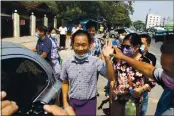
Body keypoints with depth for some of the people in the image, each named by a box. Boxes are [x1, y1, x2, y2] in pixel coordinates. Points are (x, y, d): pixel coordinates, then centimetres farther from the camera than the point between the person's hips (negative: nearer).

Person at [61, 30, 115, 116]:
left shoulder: (95, 61, -12)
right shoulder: (67, 63, -5)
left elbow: (110, 77, -19)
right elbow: (65, 83, 8)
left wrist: (107, 58, -29)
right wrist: (65, 101, 4)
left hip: (89, 103, -2)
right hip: (73, 103, 2)